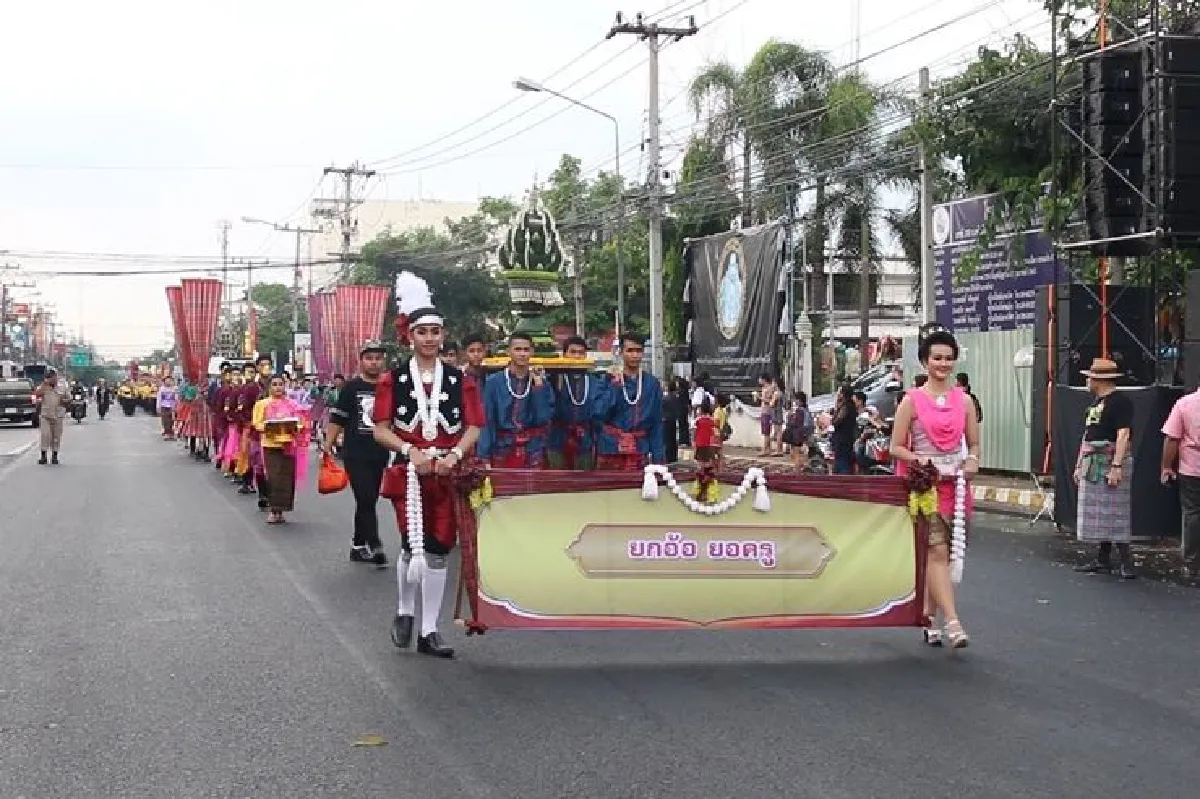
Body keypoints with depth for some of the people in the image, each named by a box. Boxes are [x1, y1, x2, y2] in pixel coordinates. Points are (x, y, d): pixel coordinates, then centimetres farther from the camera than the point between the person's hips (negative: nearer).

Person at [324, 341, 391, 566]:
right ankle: (375, 547, -13)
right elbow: (337, 419, 0)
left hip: (379, 454, 4)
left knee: (367, 502, 11)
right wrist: (327, 444, -7)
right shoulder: (352, 387, 0)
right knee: (366, 501, -11)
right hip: (355, 454, -4)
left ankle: (358, 546, 21)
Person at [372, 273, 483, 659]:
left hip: (448, 474, 2)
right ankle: (404, 612, 22)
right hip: (409, 472, -2)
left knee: (438, 552, 3)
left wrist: (454, 455, -14)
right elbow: (380, 429, -2)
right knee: (414, 548, -7)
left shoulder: (459, 379, 5)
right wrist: (411, 451, -16)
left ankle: (428, 632, 12)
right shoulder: (393, 379, 1)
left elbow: (474, 426, 3)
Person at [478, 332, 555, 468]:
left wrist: (538, 386, -10)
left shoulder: (541, 381, 4)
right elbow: (488, 421, -3)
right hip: (503, 448, -1)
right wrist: (485, 457, -9)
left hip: (533, 450, 1)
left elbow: (544, 418, -5)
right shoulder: (494, 382, -1)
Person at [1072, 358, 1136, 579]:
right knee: (1097, 514, 11)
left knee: (1114, 513, -9)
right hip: (1092, 463, 9)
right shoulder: (1095, 402, 18)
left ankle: (1126, 561, -5)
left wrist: (1117, 466, -26)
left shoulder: (1120, 401, -11)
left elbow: (1123, 435, -19)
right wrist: (1079, 465, 21)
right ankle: (1103, 560, 17)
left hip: (1111, 463, -9)